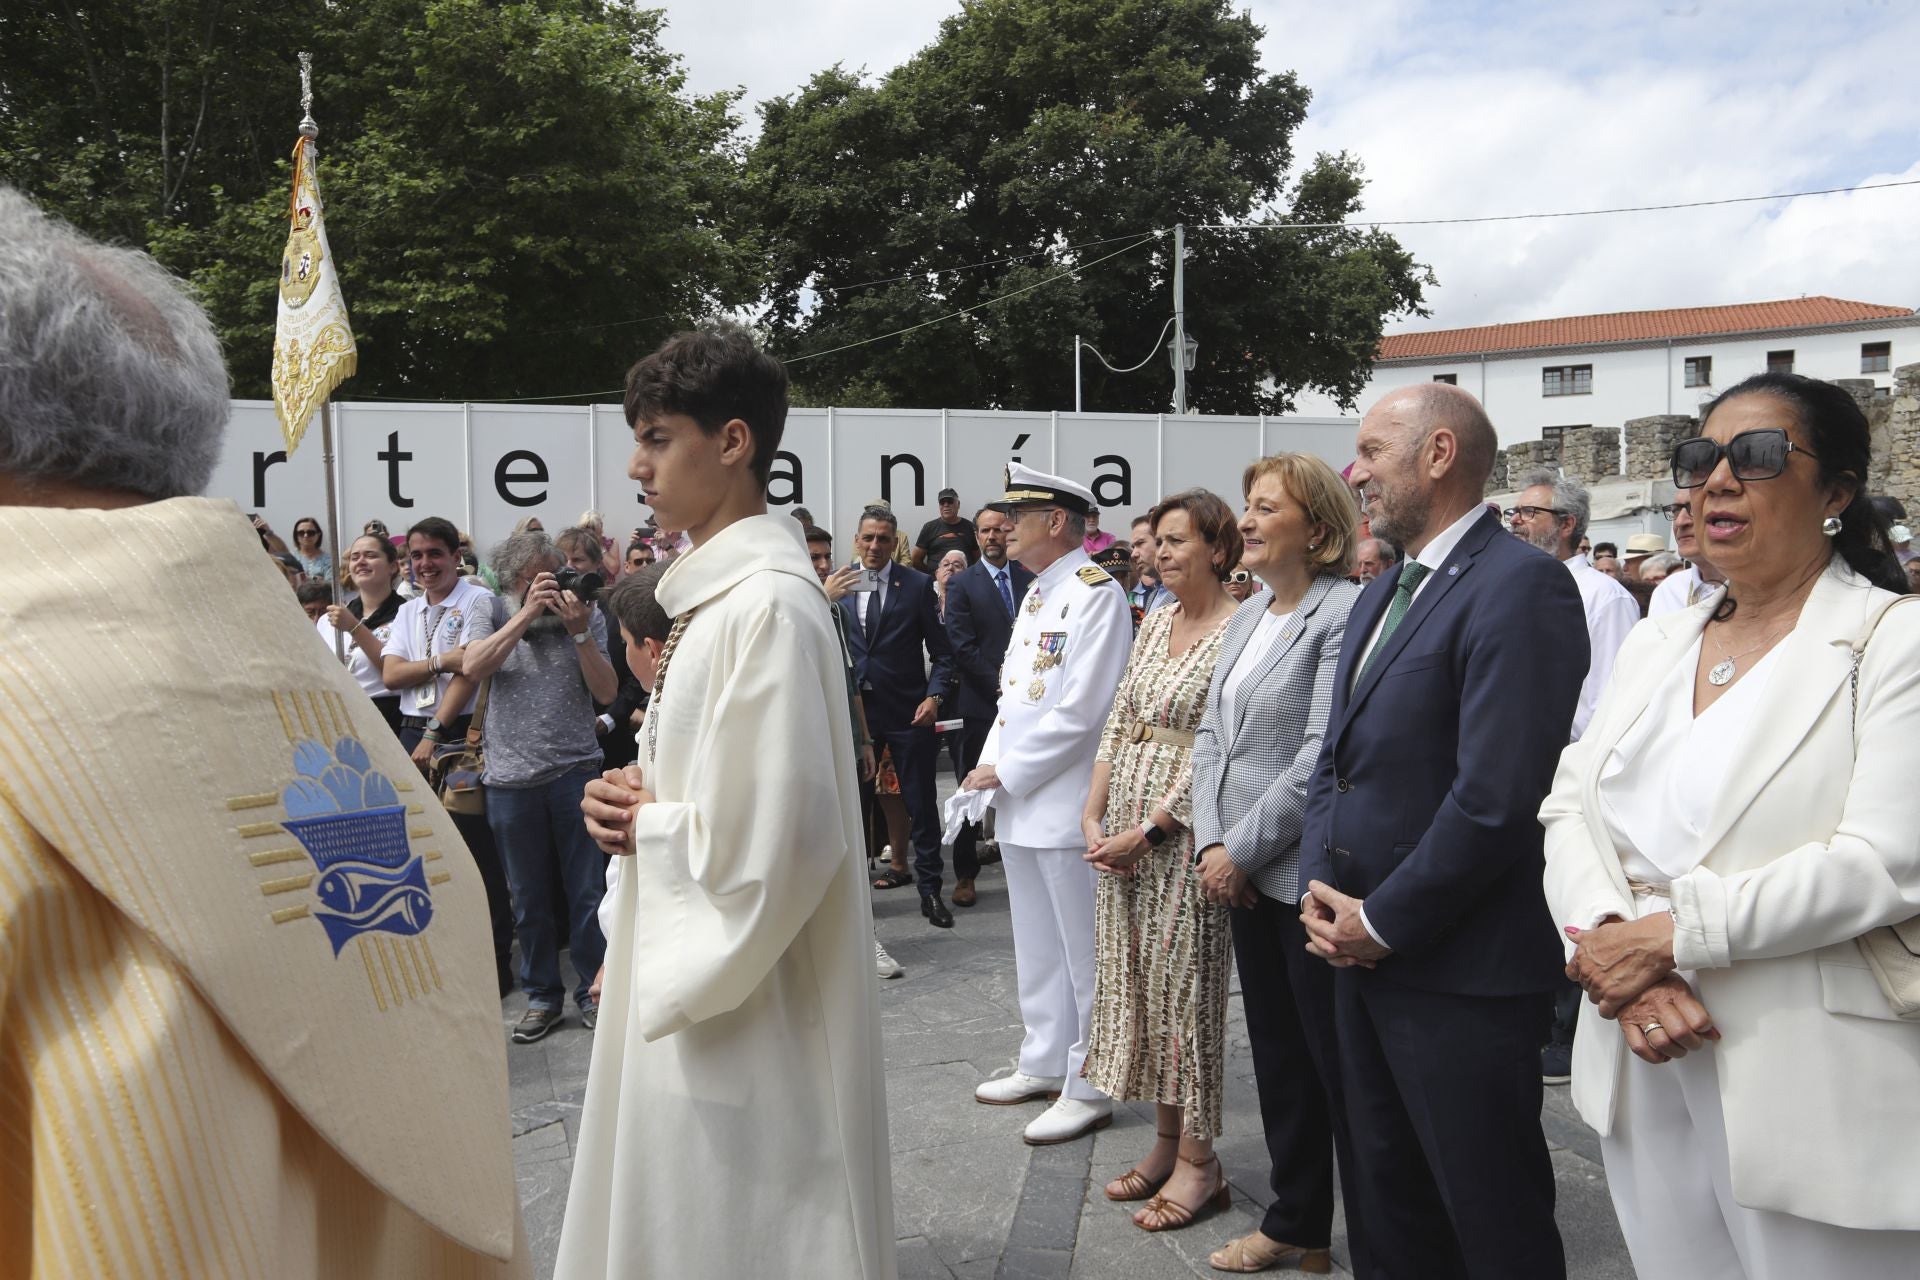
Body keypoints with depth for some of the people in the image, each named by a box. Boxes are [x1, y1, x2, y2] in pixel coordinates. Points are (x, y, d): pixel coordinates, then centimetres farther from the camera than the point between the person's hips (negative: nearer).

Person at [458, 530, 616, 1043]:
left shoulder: (587, 614, 2)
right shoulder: (494, 612, 4)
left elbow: (606, 692, -4)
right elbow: (472, 667, -13)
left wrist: (580, 631, -15)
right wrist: (528, 612, -15)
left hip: (575, 769, -1)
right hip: (511, 777, 1)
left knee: (587, 892, 5)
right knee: (529, 898, 11)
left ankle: (592, 991, 20)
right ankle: (542, 995, 25)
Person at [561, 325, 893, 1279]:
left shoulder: (767, 603, -22)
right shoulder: (715, 590, 9)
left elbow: (771, 840, -27)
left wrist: (643, 824, -10)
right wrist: (632, 798, 0)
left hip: (745, 1002, -9)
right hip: (690, 972, 9)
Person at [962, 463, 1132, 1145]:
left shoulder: (1095, 595, -14)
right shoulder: (1036, 593, 14)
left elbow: (1079, 711, -20)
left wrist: (1007, 771, -14)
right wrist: (989, 770, 4)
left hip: (1065, 802, -9)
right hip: (1019, 801, 9)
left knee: (1082, 953, 3)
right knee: (1035, 948, 19)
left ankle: (1088, 1089, 15)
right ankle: (1044, 1063, 34)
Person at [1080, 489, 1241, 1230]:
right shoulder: (1155, 623, 11)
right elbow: (1117, 725, 11)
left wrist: (1146, 831, -16)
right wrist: (1092, 815, 1)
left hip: (1183, 829, -8)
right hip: (1120, 829, 8)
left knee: (1184, 987, 1)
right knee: (1134, 980, 13)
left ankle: (1199, 1162, 16)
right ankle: (1166, 1142, 27)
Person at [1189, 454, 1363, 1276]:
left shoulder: (1343, 614, -14)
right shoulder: (1247, 617, 13)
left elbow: (1322, 755, -20)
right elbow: (1210, 734, 12)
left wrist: (1243, 849, -14)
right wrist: (1211, 843, 0)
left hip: (1310, 875, -8)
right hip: (1243, 875, 8)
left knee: (1338, 1063, 2)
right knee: (1276, 1053, 18)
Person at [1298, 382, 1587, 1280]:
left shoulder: (1519, 585, -17)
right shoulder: (1381, 595, 14)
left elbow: (1496, 794, -24)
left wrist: (1384, 921, -16)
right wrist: (1320, 884, 1)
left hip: (1460, 970, -9)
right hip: (1366, 952, 9)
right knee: (1390, 1202, 21)